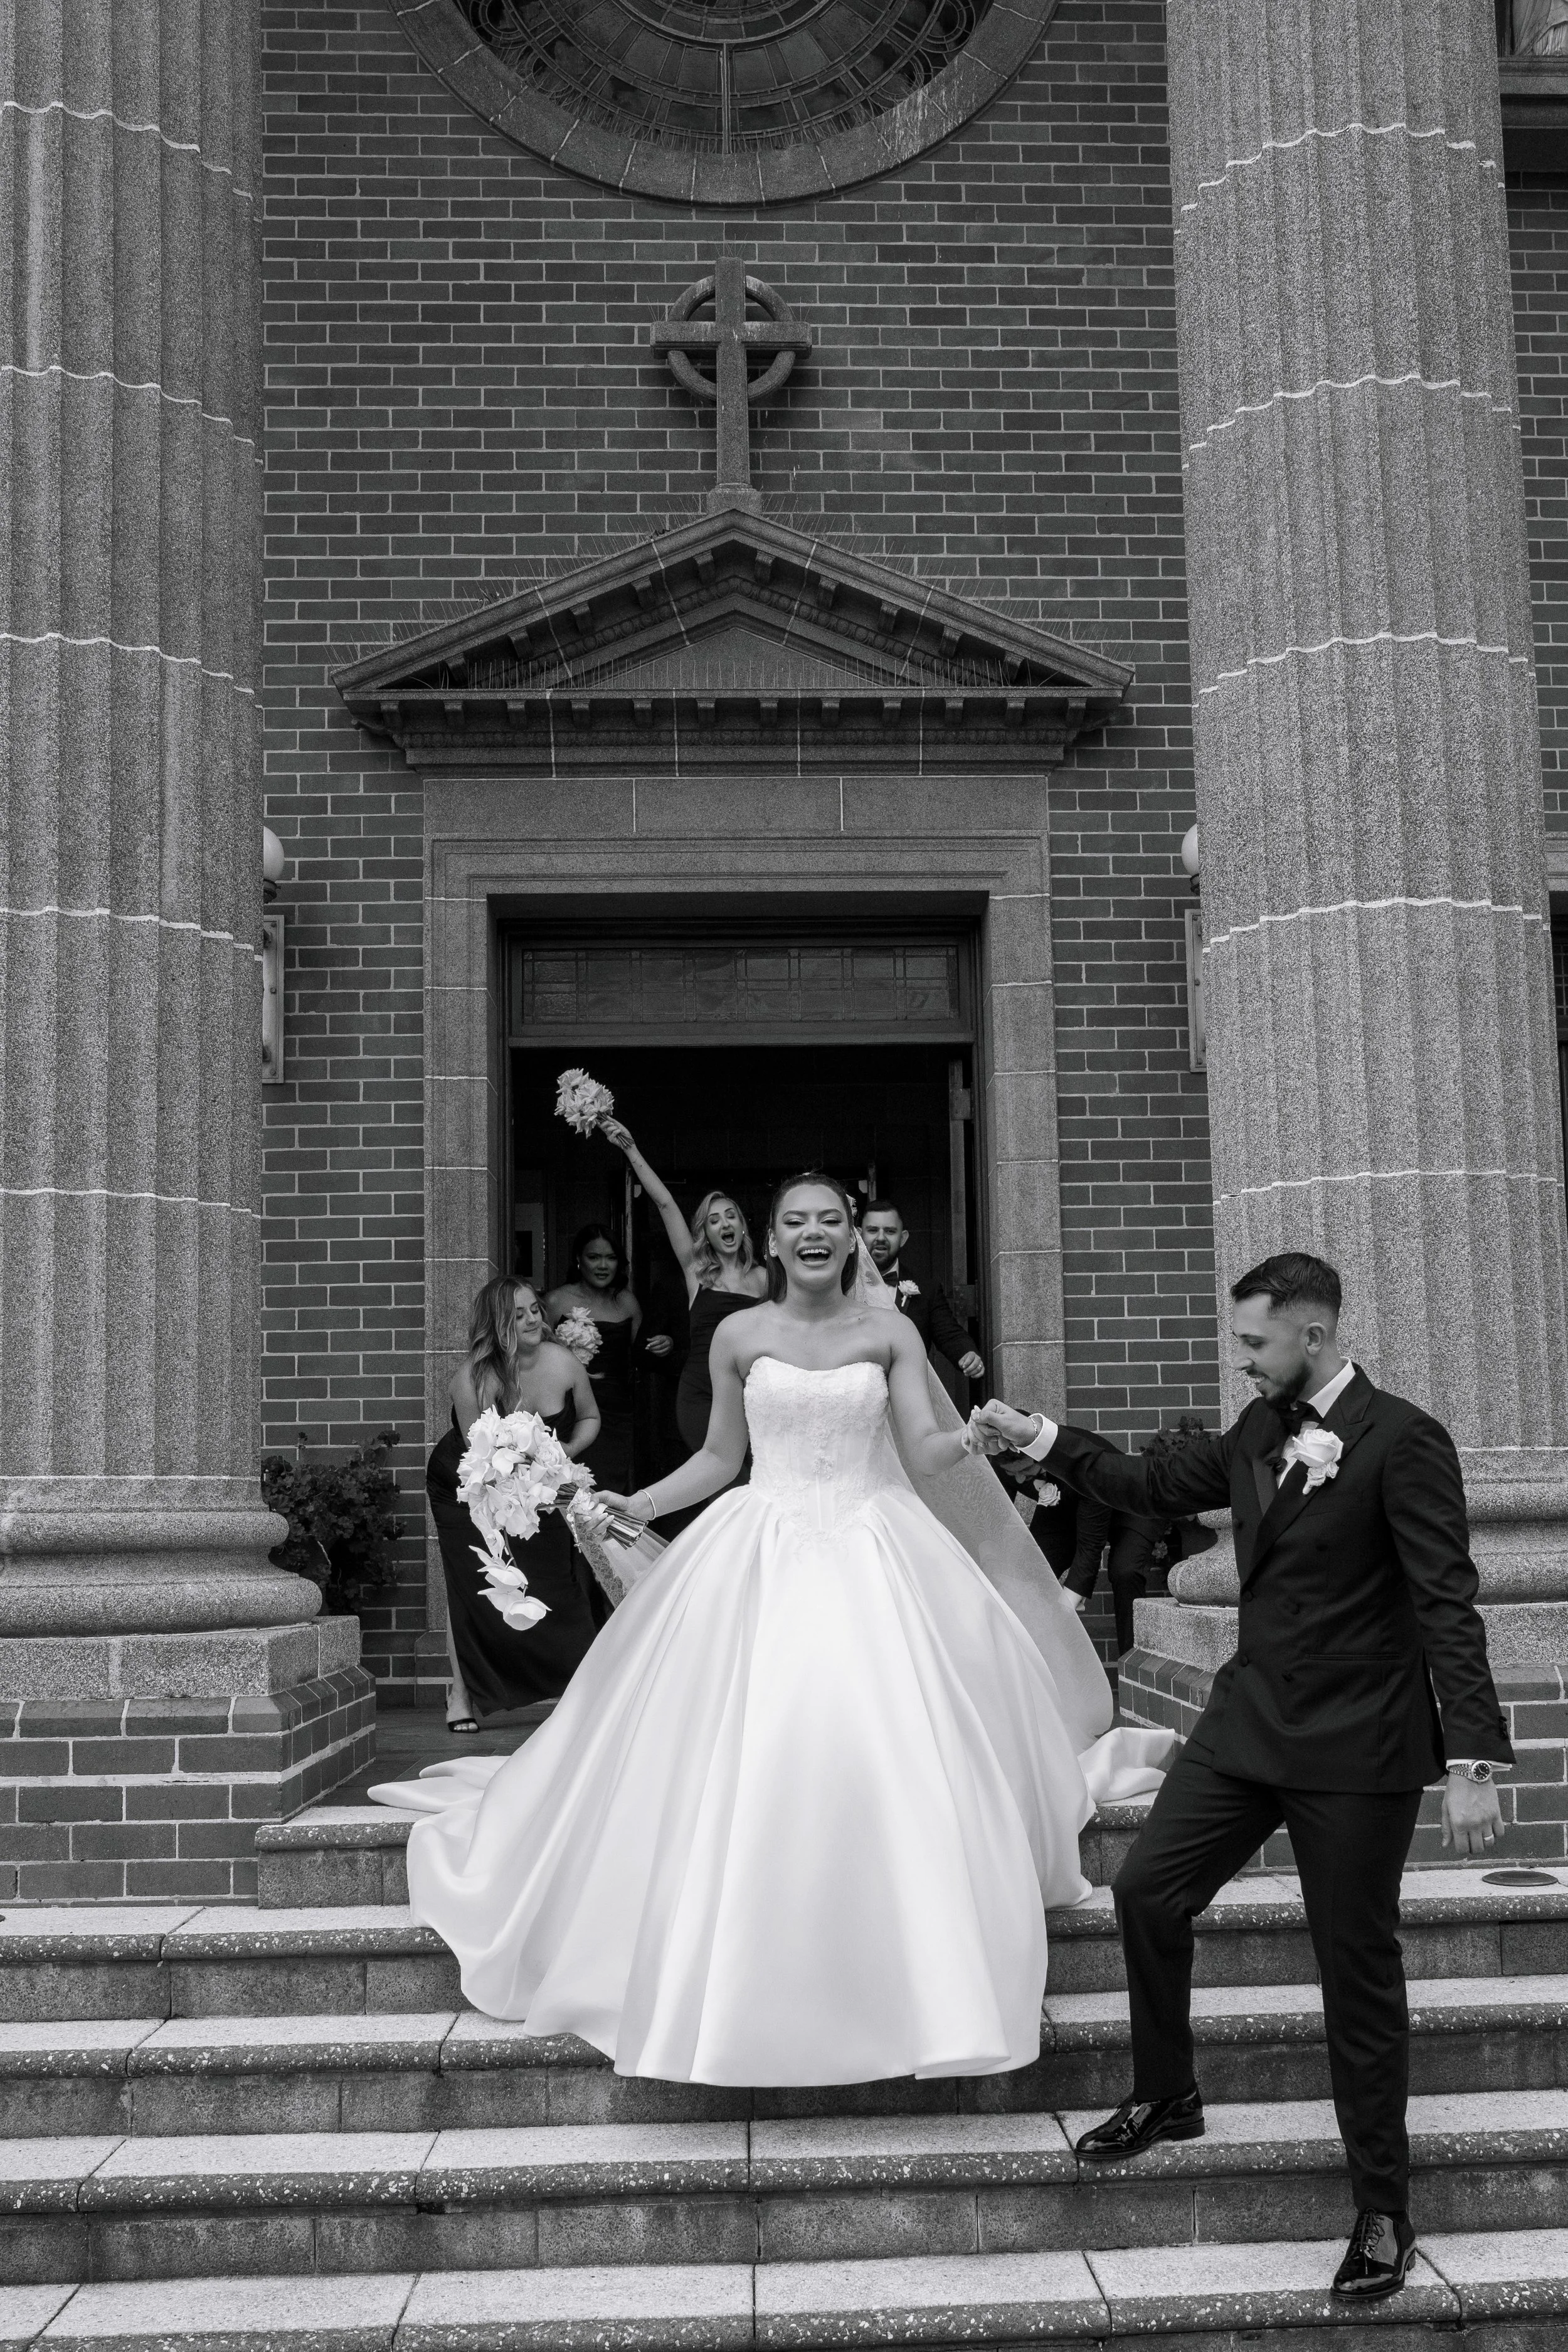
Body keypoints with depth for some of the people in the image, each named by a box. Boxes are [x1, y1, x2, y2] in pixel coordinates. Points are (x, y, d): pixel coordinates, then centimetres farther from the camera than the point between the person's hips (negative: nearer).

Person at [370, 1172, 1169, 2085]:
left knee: (885, 1761, -6)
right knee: (751, 1770, -3)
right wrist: (636, 1504, 1)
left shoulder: (890, 1332, 3)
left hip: (874, 1557, 0)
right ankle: (749, 1986, 11)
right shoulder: (740, 1336, 5)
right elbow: (720, 1457, 12)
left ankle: (904, 1978, 11)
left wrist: (974, 1437, -24)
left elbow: (927, 1451, -3)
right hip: (763, 1556, 0)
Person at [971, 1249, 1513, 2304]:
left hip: (1357, 1744, -7)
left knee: (1359, 1970, 3)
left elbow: (1446, 1604, -18)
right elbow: (1154, 1485, 18)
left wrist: (1473, 1763, -23)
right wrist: (1038, 1436, 12)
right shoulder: (1258, 1432, 6)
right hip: (1251, 1720, 7)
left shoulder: (1404, 1440, -14)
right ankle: (1167, 2099, 29)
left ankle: (1384, 2212, 18)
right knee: (1148, 1891, 6)